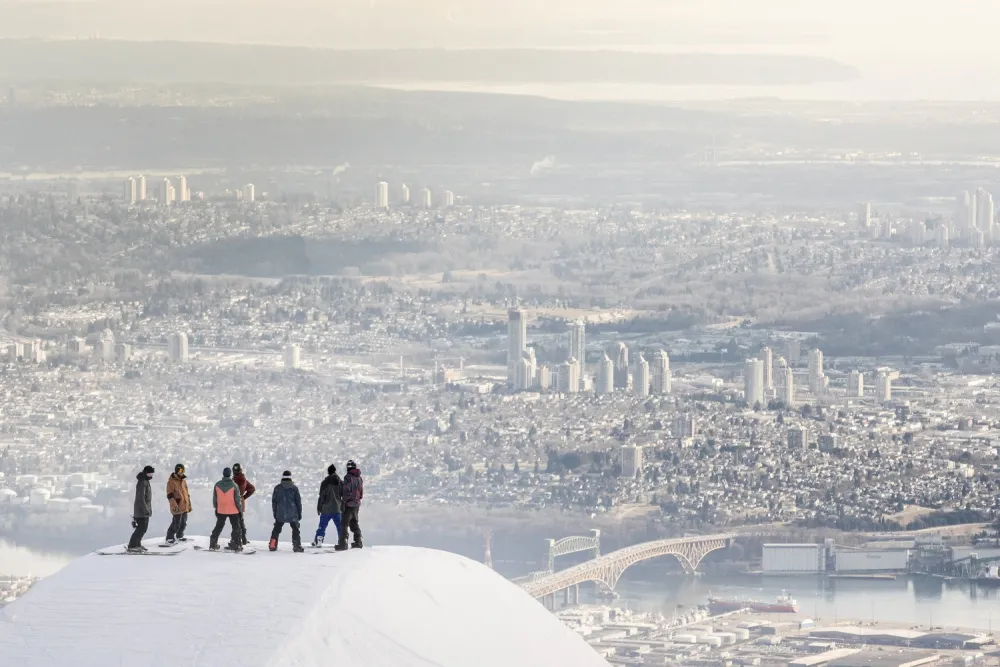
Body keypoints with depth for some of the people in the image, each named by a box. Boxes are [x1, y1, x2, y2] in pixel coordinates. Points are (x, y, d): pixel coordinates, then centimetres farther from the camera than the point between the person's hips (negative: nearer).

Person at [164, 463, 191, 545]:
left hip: (184, 506, 8)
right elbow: (170, 495, -16)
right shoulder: (171, 481, -10)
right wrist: (174, 505, -25)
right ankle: (169, 538, 2)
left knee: (183, 523, 16)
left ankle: (179, 536, 32)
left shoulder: (183, 480, 14)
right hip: (177, 507, -8)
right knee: (176, 523, -8)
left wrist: (189, 505, 23)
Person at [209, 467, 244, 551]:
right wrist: (240, 509, 1)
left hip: (221, 510, 3)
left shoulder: (217, 485, -6)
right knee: (236, 527, 7)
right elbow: (237, 499, -11)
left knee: (218, 527, 17)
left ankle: (213, 544, 17)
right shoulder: (234, 485, -15)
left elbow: (214, 498, 4)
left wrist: (216, 507, 18)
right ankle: (236, 545, 2)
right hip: (233, 511, -3)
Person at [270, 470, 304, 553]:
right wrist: (299, 513, 9)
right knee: (295, 530, 5)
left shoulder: (277, 488, 3)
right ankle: (297, 546, -6)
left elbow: (274, 501, 6)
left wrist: (275, 513, 14)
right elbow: (298, 502, 2)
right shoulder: (294, 488, 0)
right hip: (292, 514, -1)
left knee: (276, 530, 13)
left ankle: (272, 546, 6)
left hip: (280, 514, 1)